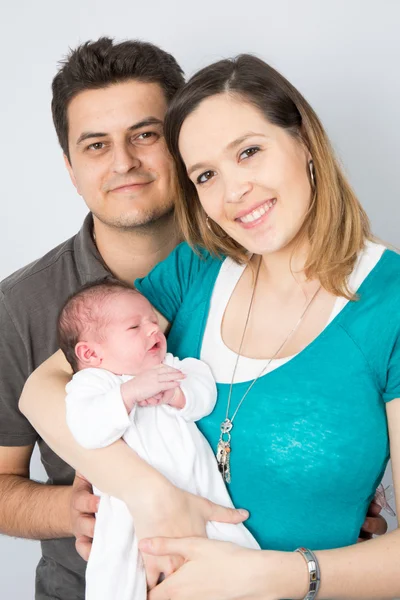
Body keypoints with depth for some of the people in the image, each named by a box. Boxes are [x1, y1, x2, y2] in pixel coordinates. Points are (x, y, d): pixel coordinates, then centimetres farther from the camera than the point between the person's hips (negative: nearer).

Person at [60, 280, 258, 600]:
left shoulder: (170, 367, 17)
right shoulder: (91, 382, -2)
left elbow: (205, 393, 2)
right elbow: (87, 431, -20)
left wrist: (172, 393, -18)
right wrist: (130, 391, -28)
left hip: (201, 496, 5)